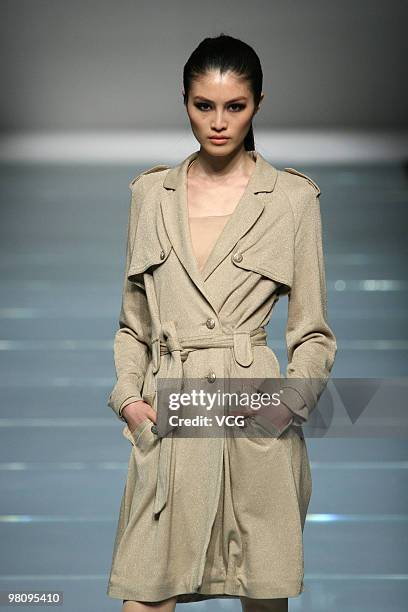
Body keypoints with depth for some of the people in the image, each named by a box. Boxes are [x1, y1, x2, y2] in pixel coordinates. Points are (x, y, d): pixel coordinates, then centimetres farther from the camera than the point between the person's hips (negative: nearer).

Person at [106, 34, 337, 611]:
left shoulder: (293, 197, 2)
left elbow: (313, 332, 5)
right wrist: (129, 396, 0)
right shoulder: (150, 193, 10)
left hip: (256, 422, -1)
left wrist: (290, 401, -11)